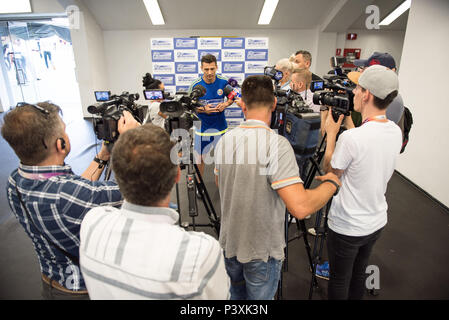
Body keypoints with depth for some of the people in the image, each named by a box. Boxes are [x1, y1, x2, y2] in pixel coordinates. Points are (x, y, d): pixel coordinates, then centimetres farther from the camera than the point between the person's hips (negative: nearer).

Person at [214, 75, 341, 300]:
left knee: (236, 294, 29)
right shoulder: (276, 144, -26)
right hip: (262, 252, -5)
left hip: (229, 245, 5)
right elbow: (300, 208, -30)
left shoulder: (224, 141, -7)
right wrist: (331, 183, -13)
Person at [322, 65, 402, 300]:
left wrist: (331, 132, -7)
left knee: (339, 281, 14)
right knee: (359, 275, 27)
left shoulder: (351, 138, -29)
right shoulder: (396, 132, -5)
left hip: (346, 227, -7)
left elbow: (330, 171, -13)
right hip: (377, 222, 7)